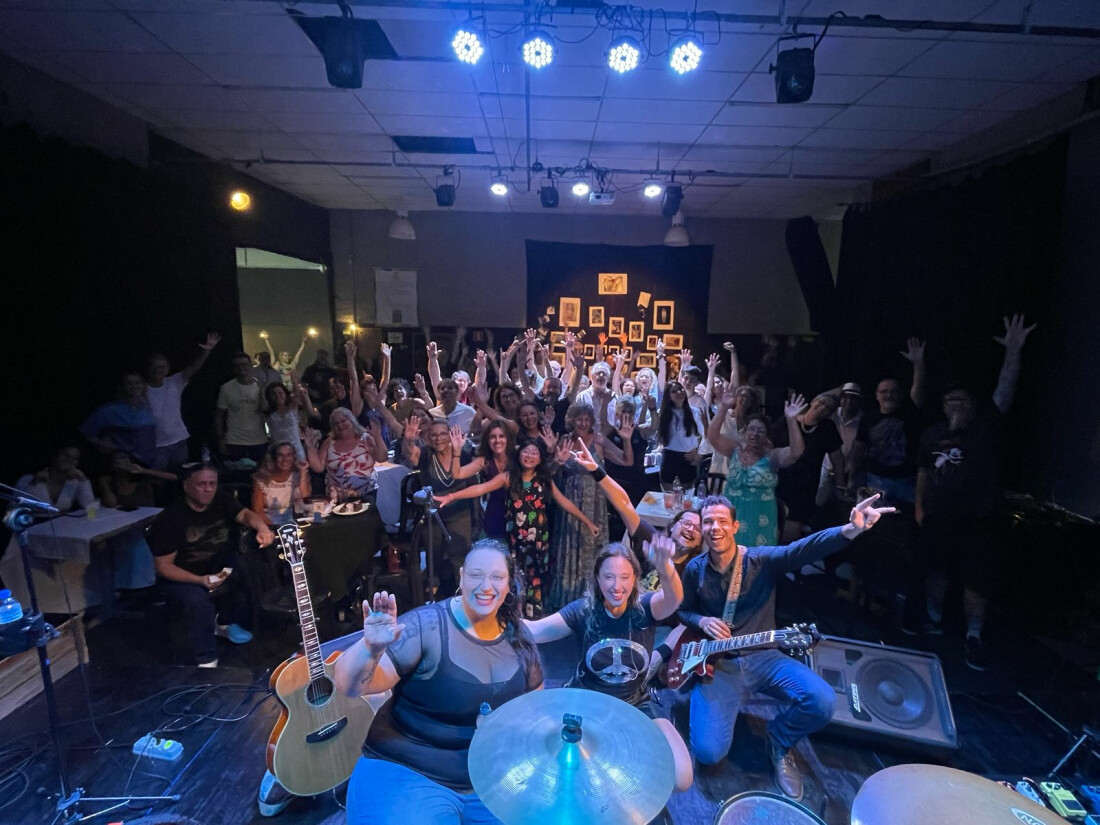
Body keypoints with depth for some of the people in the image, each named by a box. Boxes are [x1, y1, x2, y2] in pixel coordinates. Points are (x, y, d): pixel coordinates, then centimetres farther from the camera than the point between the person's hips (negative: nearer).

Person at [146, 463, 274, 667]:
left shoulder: (220, 500, -11)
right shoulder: (169, 518, -25)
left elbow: (245, 514, -15)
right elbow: (163, 566, -21)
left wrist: (262, 528, -40)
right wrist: (200, 580, -35)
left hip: (216, 564, 5)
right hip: (180, 577, -5)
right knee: (198, 600, -34)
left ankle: (226, 622, 4)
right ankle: (207, 661, -13)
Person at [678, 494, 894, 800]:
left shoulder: (761, 560, -9)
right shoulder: (694, 570, -2)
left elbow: (803, 549, -29)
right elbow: (682, 611, 12)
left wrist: (850, 530, -47)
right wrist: (701, 621, -12)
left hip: (762, 657, 1)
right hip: (717, 664, 0)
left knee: (823, 702, -26)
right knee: (708, 752, -18)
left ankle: (780, 742, 9)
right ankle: (721, 709, 20)